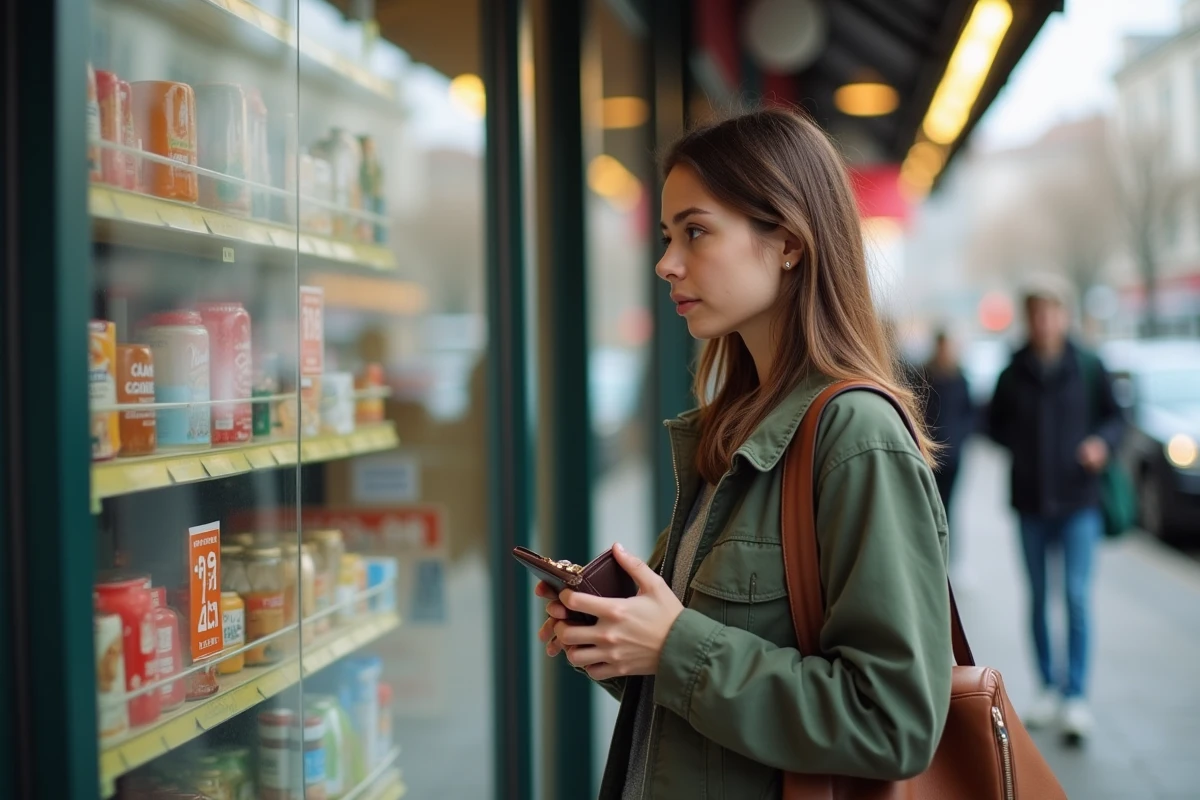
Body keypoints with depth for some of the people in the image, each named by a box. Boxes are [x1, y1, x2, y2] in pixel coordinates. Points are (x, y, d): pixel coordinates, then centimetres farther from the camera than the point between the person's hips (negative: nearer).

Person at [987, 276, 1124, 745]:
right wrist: (1016, 444, -4)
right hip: (1030, 501, 2)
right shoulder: (1014, 373, 1)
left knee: (1077, 597, -9)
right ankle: (1049, 689, 23)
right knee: (1038, 599, 11)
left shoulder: (1088, 367, -3)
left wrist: (1103, 440, -13)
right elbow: (995, 423, 13)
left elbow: (1114, 416, 5)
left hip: (1078, 499, -2)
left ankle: (1076, 698, -4)